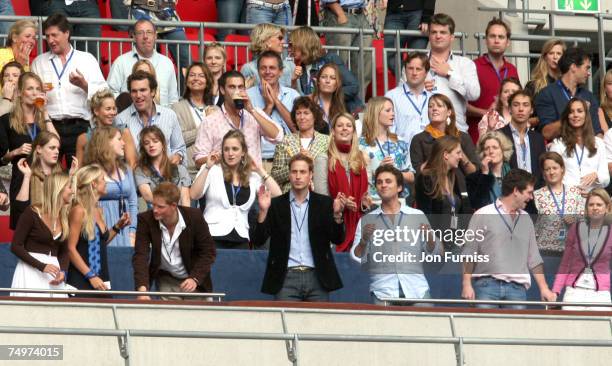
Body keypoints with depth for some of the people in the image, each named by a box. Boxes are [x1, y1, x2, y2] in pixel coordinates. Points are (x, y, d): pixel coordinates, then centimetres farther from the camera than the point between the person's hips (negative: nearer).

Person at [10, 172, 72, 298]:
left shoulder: (64, 217, 10)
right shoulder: (32, 213, -8)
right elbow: (15, 246, -9)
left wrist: (63, 272, -6)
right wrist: (42, 266, -18)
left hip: (52, 273, 6)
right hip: (31, 270, -5)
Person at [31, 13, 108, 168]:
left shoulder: (87, 59, 11)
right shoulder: (39, 62, 17)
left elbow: (104, 93, 4)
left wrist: (84, 85, -13)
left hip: (79, 127, -1)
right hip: (49, 126, 1)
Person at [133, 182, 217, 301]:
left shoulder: (194, 217, -19)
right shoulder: (146, 220, -17)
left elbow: (208, 251, -11)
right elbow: (140, 255, -23)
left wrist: (195, 279, -26)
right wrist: (142, 288, -38)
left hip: (193, 281, 0)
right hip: (166, 280, 0)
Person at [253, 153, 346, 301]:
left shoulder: (324, 203, 8)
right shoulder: (276, 205, 7)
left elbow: (337, 239, 3)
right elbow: (258, 240, 1)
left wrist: (337, 214, -15)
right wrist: (263, 211, -14)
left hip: (316, 277, 1)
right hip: (287, 277, -1)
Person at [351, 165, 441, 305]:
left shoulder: (418, 216, 12)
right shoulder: (367, 220, 11)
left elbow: (436, 252, 10)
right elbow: (357, 258, 6)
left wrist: (429, 237, -9)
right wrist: (364, 240, -11)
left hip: (417, 290, 0)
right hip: (383, 292, 0)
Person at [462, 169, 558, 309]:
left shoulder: (525, 219, 18)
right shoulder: (482, 216, 3)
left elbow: (534, 259, 20)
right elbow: (469, 253, 2)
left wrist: (544, 288, 12)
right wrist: (467, 284, -6)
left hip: (517, 287, 4)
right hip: (487, 283, -4)